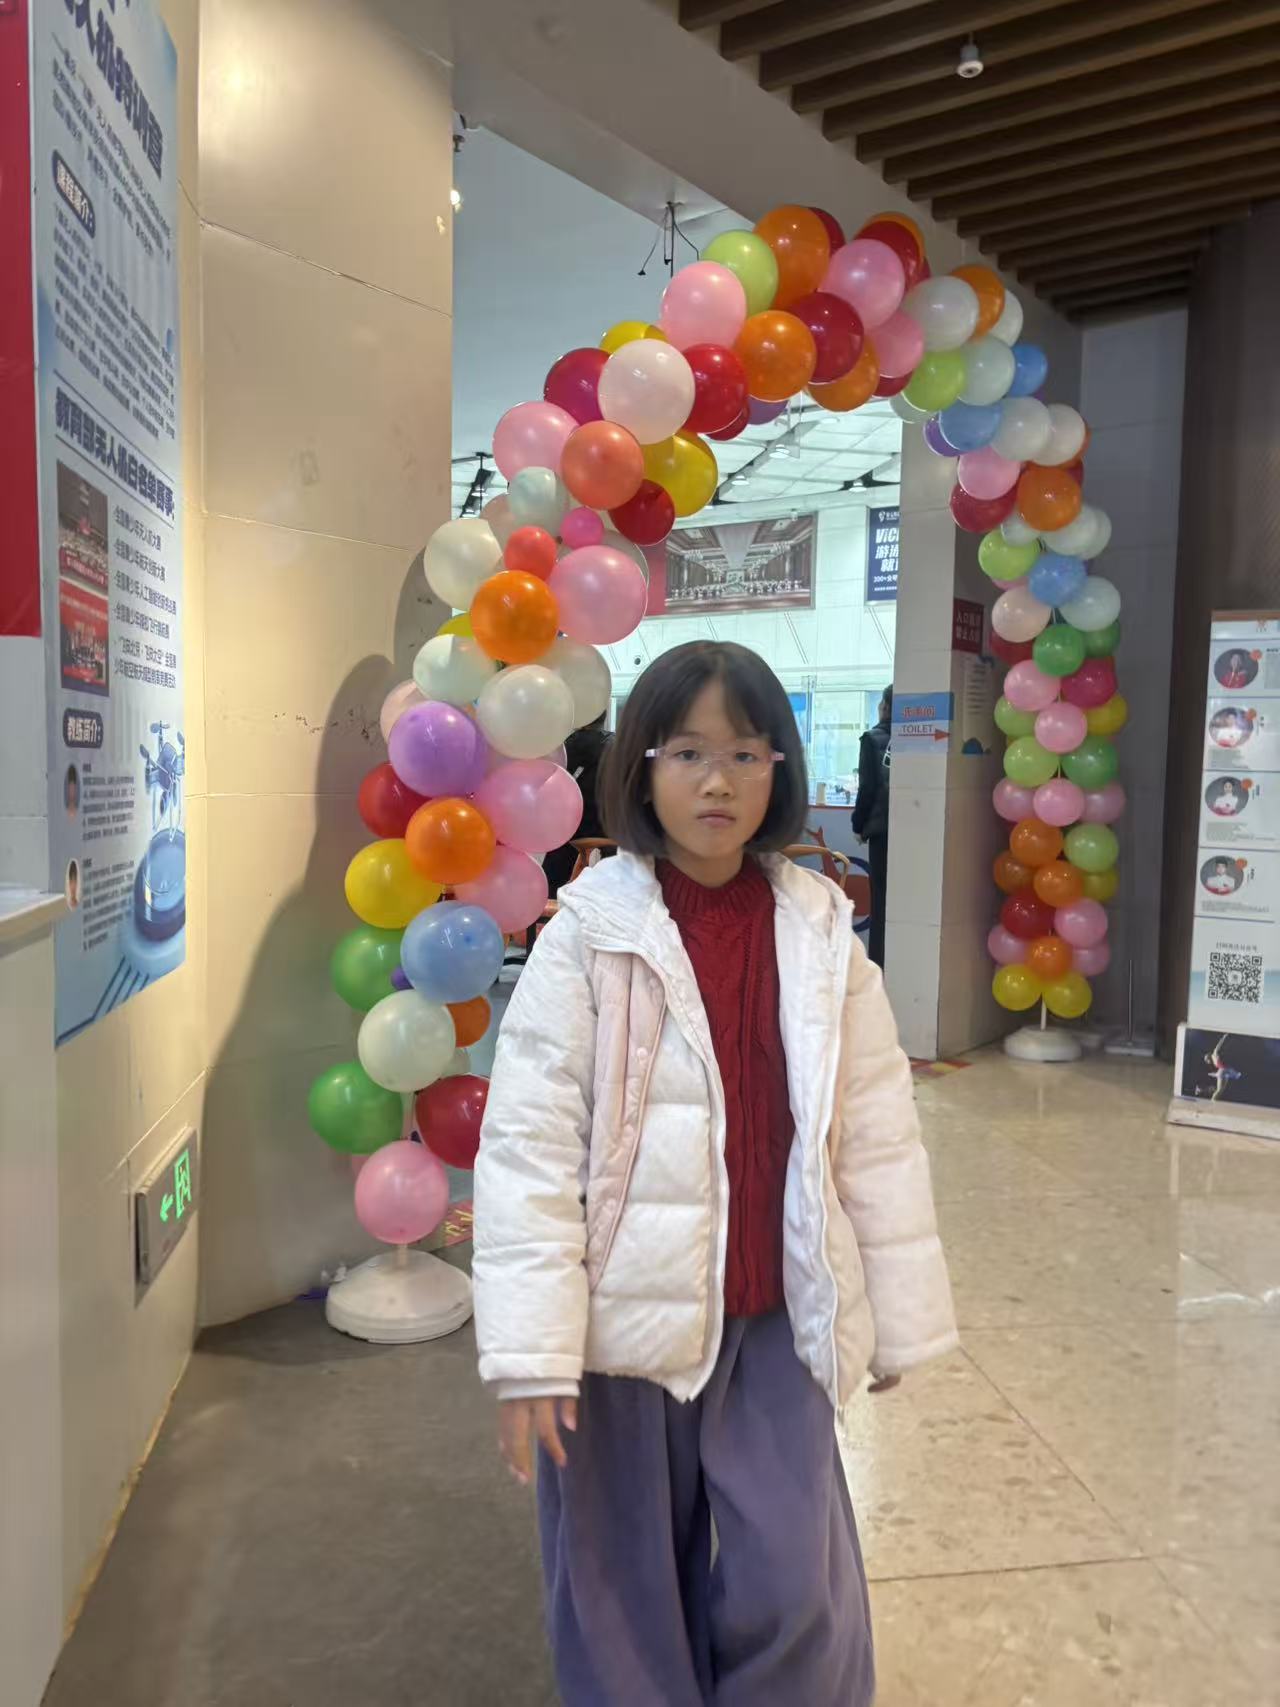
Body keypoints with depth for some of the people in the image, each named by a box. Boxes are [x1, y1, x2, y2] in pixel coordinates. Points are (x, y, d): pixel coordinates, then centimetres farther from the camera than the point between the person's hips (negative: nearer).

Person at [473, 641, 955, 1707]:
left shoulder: (821, 933, -2)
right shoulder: (592, 930, -11)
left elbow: (877, 1135, 3)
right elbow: (529, 1142, -12)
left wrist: (899, 1315, 7)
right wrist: (530, 1350, -13)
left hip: (774, 1320, 2)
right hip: (628, 1319, -1)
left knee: (795, 1590, 9)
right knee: (628, 1596, 16)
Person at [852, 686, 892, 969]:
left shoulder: (873, 739, -5)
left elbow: (868, 787, -8)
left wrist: (859, 824, 4)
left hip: (883, 826, -3)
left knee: (882, 897, 3)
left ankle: (880, 962, 6)